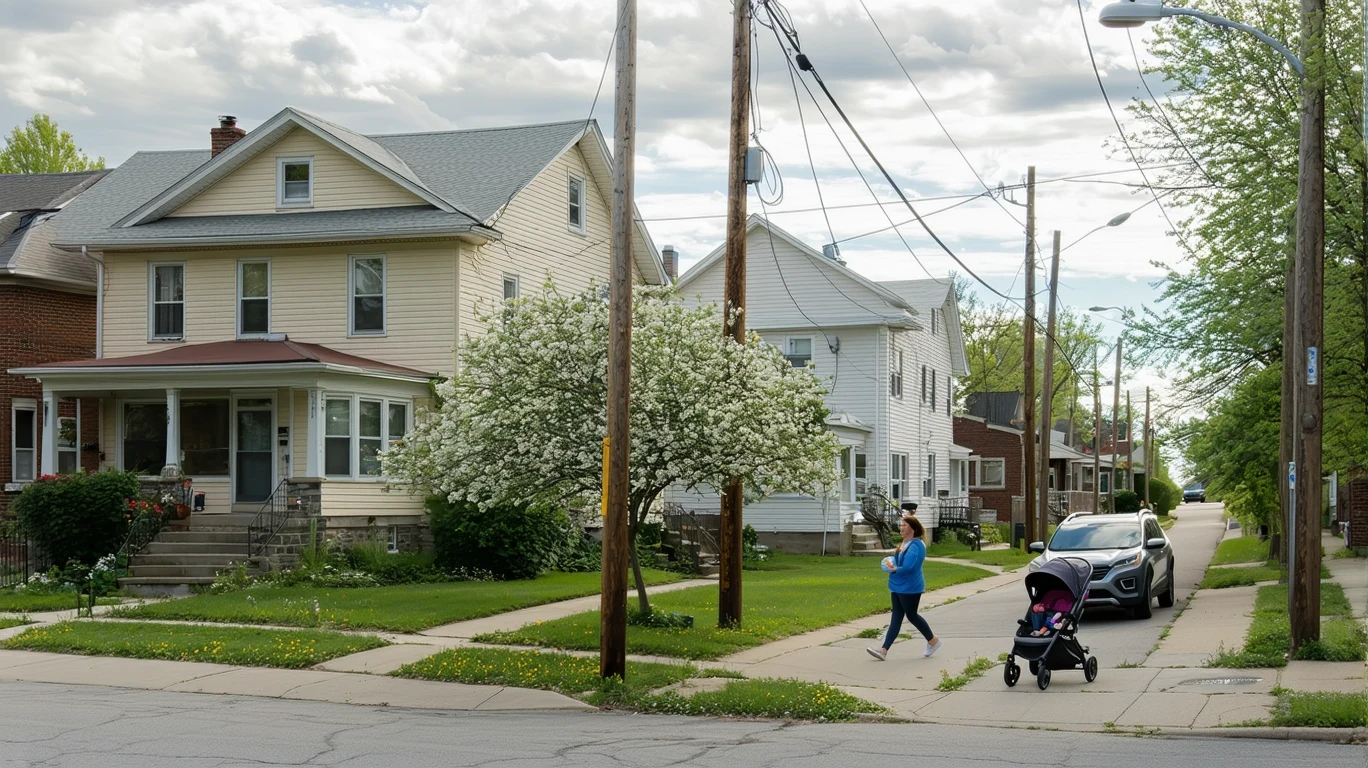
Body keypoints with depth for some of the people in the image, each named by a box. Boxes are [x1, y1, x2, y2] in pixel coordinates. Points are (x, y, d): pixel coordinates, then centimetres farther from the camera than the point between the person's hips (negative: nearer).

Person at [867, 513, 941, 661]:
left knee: (911, 616, 4)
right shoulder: (904, 543, 11)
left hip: (910, 588, -9)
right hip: (898, 586, 9)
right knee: (896, 617, 6)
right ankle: (884, 650, 0)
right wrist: (891, 562, 3)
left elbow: (908, 567, -27)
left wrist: (895, 569, -10)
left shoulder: (915, 545, -19)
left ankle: (933, 640, 25)